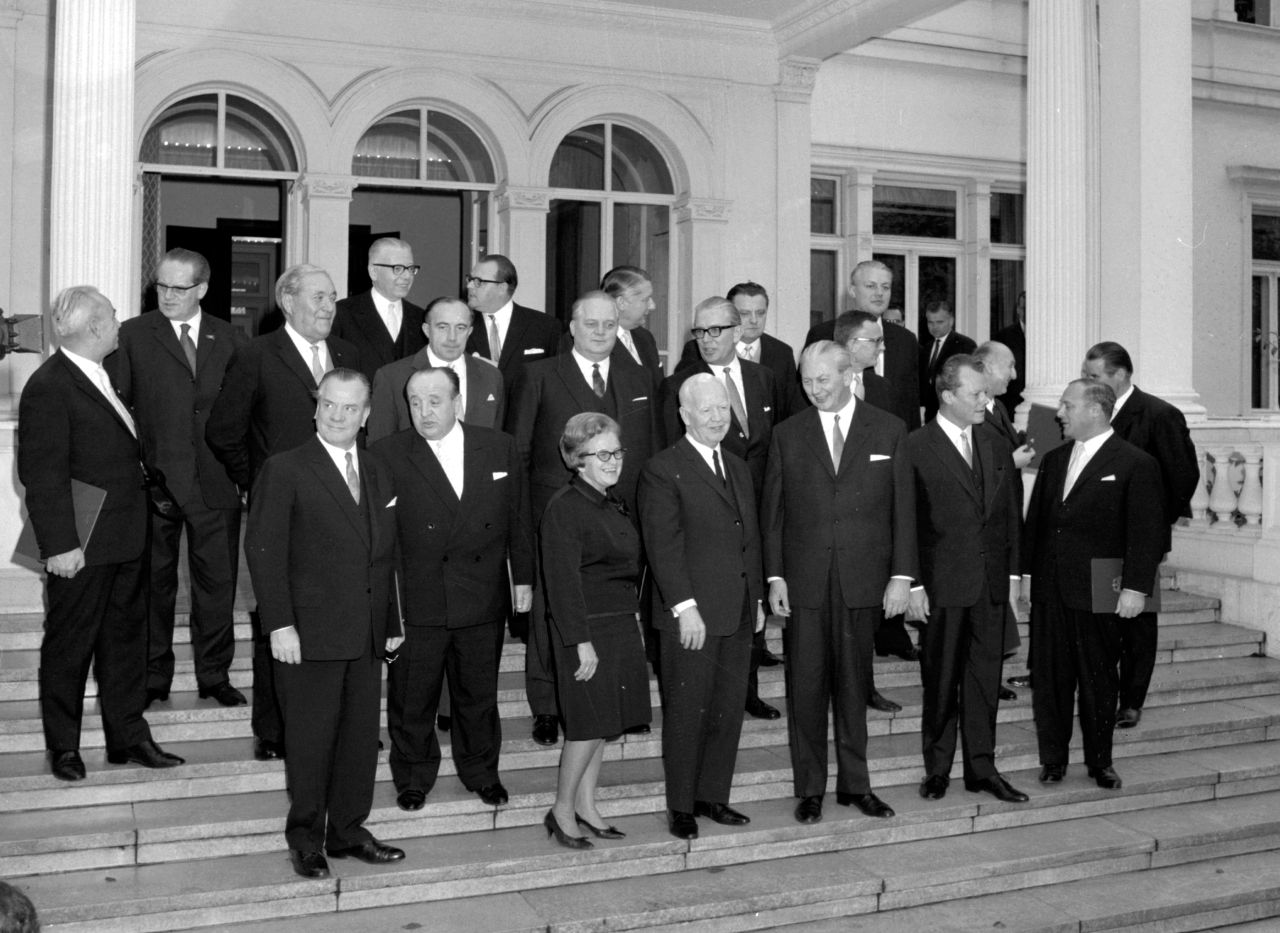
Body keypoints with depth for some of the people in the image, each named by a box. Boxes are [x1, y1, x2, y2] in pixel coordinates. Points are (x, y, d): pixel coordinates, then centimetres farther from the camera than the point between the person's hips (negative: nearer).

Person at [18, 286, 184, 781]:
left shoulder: (104, 375, 10)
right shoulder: (48, 387, -16)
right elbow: (41, 474, -18)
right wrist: (60, 545, -20)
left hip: (127, 538, 8)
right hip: (82, 546, -8)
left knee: (126, 637, 15)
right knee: (69, 645, 7)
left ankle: (128, 737, 27)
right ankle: (63, 748, 21)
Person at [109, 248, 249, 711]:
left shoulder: (231, 339, 7)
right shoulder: (132, 336, 2)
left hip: (216, 481, 2)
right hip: (154, 479, -1)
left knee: (218, 581, 7)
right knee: (154, 582, 8)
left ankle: (215, 675, 21)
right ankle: (153, 677, 20)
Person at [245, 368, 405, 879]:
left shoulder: (378, 473, 13)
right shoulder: (285, 470, -5)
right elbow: (263, 550, -10)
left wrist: (392, 620, 13)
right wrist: (279, 623, -16)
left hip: (367, 634, 6)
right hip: (310, 634, -5)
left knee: (361, 736, 11)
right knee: (310, 738, 3)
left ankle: (347, 831, 25)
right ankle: (305, 840, 18)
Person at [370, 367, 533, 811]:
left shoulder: (499, 448, 2)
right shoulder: (387, 455, -7)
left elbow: (518, 517, 8)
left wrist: (523, 577, 7)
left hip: (484, 600, 2)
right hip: (415, 603, -2)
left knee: (479, 693, 16)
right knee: (411, 697, 10)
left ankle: (481, 771, 36)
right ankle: (413, 777, 31)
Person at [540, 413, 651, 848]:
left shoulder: (611, 502, 13)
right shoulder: (564, 506, -15)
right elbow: (563, 580, -18)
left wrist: (631, 623, 16)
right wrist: (581, 642, -19)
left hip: (620, 624, 8)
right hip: (587, 629, -8)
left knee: (602, 722, 12)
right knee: (590, 722, -4)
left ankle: (586, 806, 23)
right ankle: (562, 810, 11)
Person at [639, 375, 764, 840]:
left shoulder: (738, 467, 17)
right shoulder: (663, 470, -7)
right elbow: (663, 545, -12)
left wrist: (757, 597, 15)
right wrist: (684, 606, -17)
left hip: (738, 614, 7)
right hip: (692, 615, -7)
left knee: (729, 710, 11)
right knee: (687, 711, 2)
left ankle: (712, 796, 24)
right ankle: (681, 806, 14)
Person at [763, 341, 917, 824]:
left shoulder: (888, 430, 4)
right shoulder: (788, 434, 5)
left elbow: (903, 509, 3)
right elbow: (772, 512, 6)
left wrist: (902, 575, -4)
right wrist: (774, 576, -1)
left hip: (864, 580, 0)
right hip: (804, 581, 0)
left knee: (853, 684, 9)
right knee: (806, 686, 3)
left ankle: (855, 784, 21)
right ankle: (810, 789, 14)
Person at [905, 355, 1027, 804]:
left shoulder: (997, 446, 11)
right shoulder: (915, 447, -7)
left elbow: (1012, 514, 14)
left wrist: (1014, 572, 8)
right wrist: (914, 584, -11)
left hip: (992, 582, 5)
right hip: (943, 582, -5)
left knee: (985, 678, 10)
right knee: (940, 680, 5)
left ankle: (982, 768, 20)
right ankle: (937, 770, 18)